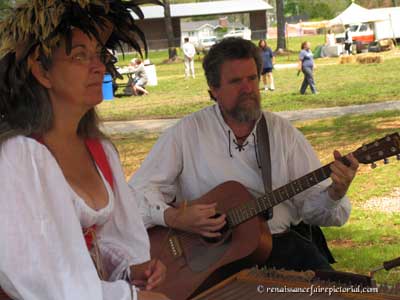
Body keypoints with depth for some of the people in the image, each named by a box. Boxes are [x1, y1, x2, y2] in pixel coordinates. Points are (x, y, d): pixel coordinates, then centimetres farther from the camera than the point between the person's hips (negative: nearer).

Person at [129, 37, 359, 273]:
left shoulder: (283, 131, 9)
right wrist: (175, 218, -19)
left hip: (282, 244, 3)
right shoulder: (188, 132, 1)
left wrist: (335, 194, -15)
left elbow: (311, 204, 7)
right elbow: (138, 191, -2)